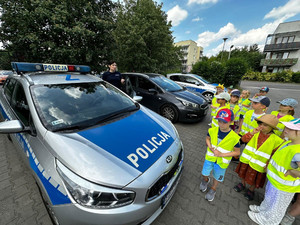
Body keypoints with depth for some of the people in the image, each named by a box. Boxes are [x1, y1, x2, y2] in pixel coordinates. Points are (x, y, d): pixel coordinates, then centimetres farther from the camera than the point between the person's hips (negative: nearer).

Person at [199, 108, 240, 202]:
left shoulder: (234, 137, -23)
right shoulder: (213, 130, -15)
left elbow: (237, 152, -13)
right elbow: (207, 138, 3)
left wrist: (221, 154, -23)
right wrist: (210, 147, -16)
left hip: (222, 162, -2)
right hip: (210, 157, 2)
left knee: (217, 177, 22)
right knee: (204, 174, 17)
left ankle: (213, 189, 51)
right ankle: (205, 180, 53)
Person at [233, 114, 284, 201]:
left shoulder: (276, 140, -14)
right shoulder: (256, 133, -8)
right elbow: (244, 139, -15)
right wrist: (252, 133, -27)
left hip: (258, 164, -2)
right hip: (246, 159, 2)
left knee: (253, 180, 18)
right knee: (243, 174, 22)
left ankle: (251, 190, 46)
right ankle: (242, 184, 50)